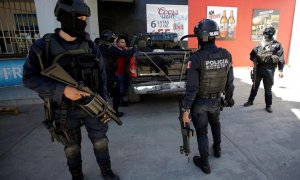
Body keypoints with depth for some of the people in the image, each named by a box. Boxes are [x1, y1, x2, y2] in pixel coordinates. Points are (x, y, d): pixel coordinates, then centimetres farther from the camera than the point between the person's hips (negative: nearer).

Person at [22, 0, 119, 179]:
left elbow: (102, 75, 1)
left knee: (100, 141, 13)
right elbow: (29, 78, -9)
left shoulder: (90, 46, -3)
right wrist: (62, 90, -23)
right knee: (72, 147, 16)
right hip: (65, 109, -1)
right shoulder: (43, 46, -9)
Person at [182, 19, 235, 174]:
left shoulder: (196, 58, -23)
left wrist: (186, 110, -14)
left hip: (199, 102, -4)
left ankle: (204, 163, 30)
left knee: (201, 132, 13)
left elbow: (191, 88, -22)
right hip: (216, 100, 5)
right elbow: (229, 82, 1)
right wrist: (229, 98, 17)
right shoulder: (226, 55, -7)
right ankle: (217, 150, 52)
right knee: (215, 124, 31)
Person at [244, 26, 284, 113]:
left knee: (268, 89, 5)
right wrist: (255, 60, -6)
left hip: (269, 70, -3)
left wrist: (280, 70, -12)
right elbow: (252, 54, 14)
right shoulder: (259, 44, 5)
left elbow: (280, 58, -7)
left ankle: (268, 105, 20)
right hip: (258, 68, 3)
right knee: (255, 86, 14)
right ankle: (250, 101, 28)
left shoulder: (277, 45, -5)